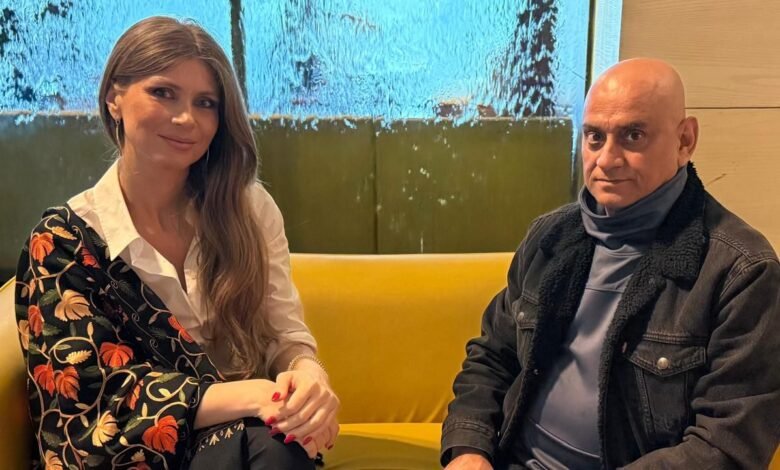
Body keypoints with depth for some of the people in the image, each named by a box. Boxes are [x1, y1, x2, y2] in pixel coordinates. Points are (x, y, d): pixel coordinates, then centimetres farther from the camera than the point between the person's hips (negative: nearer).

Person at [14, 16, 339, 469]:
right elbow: (99, 392, -14)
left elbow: (286, 337, -1)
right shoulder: (64, 241, -7)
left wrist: (308, 374, -26)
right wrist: (252, 395, -29)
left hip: (253, 432, 3)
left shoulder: (249, 209, 1)